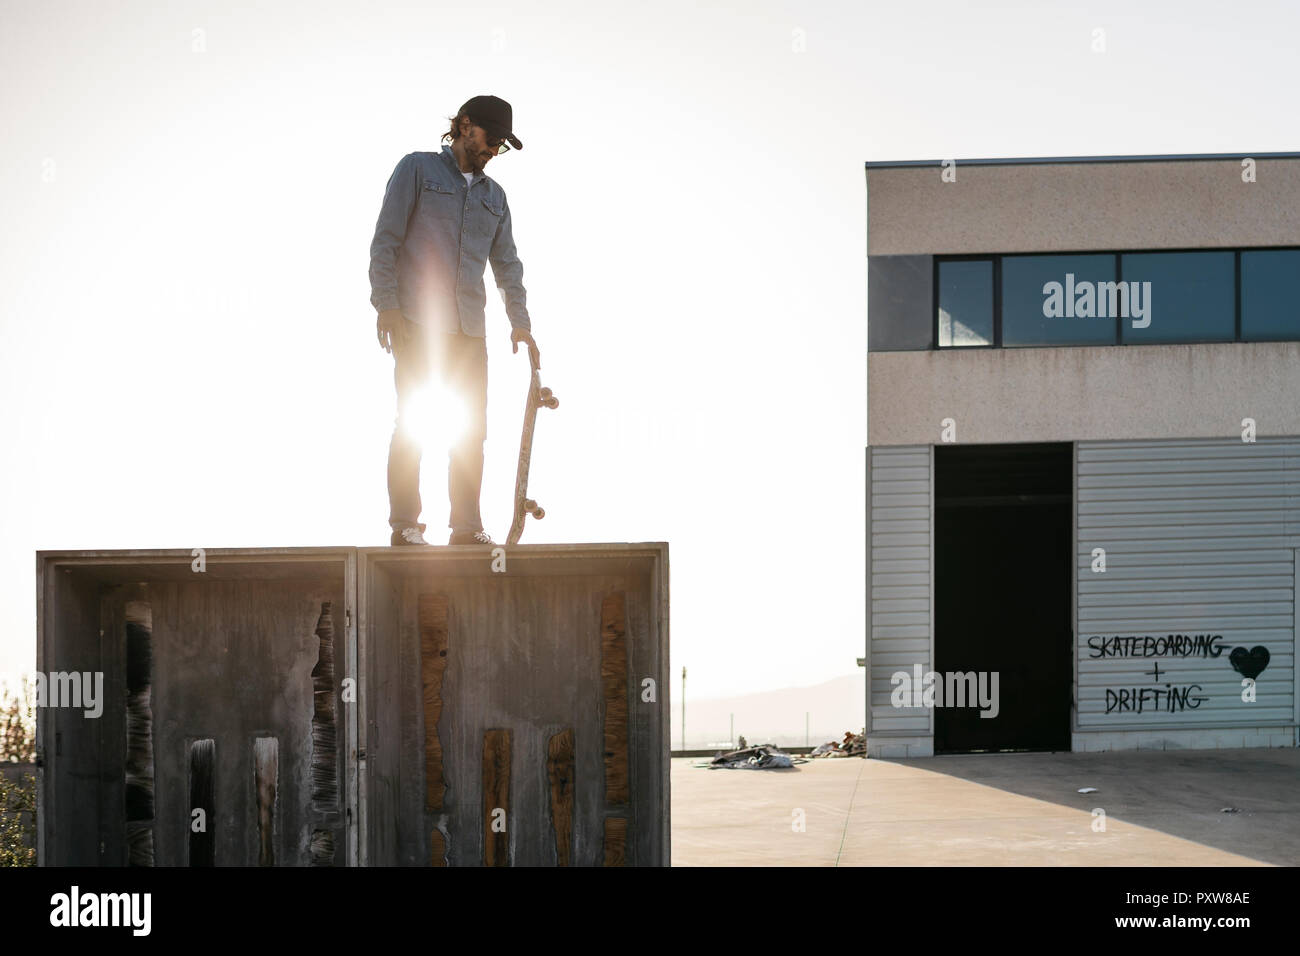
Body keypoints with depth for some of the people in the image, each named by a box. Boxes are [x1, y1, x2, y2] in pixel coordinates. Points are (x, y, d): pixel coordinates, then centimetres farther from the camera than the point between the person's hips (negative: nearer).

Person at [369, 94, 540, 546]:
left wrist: (520, 322, 13)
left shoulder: (494, 196, 19)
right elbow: (385, 240, -1)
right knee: (412, 419, -6)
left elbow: (506, 263, 22)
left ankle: (467, 526, 9)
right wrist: (386, 305, -10)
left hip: (468, 326, 5)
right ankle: (404, 525, -2)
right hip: (416, 320, -5)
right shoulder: (418, 169, 4)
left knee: (473, 426, 3)